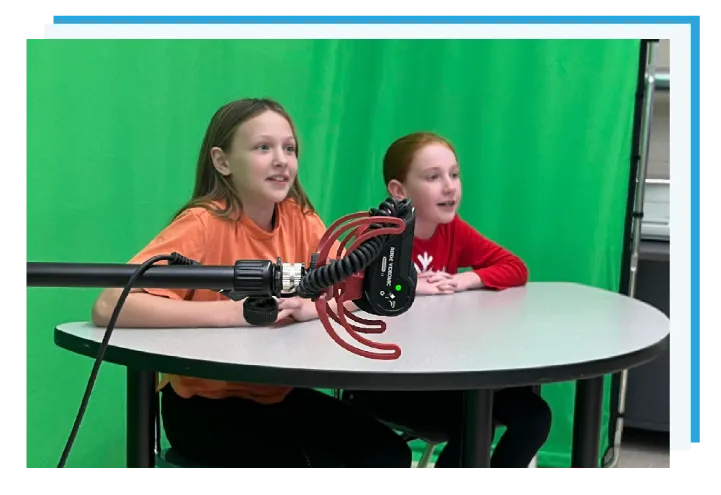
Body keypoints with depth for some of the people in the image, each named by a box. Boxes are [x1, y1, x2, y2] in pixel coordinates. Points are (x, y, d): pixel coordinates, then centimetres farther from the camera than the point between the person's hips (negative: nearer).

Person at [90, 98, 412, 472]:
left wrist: (310, 306, -27)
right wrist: (233, 313, -34)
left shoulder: (298, 217, -5)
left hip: (278, 394, 5)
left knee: (388, 454, -11)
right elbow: (108, 307, -31)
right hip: (203, 402, -5)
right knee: (317, 463, -25)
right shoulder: (204, 224, -21)